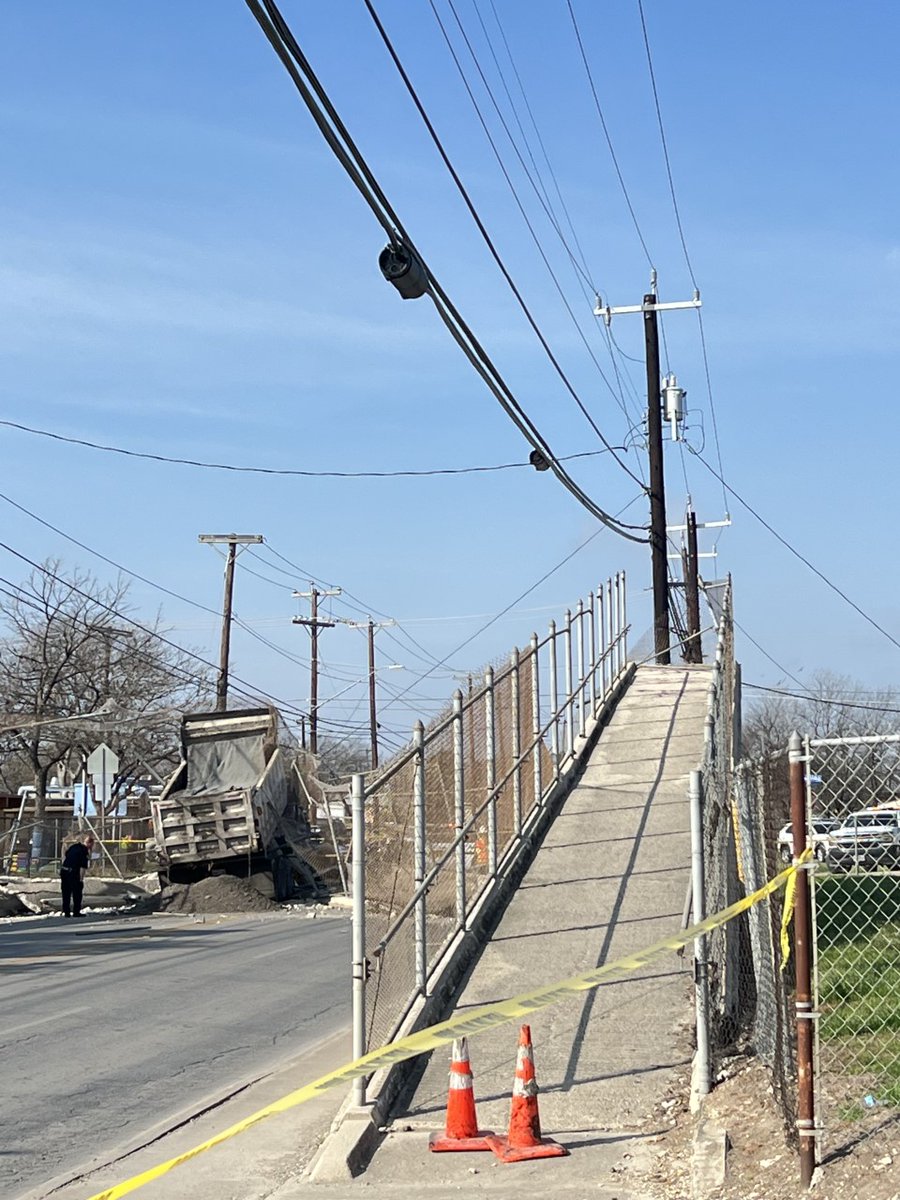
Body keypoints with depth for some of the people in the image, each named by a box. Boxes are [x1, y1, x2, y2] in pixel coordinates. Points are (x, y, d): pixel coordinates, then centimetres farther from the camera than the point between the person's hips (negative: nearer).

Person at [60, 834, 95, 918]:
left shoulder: (74, 846, 13)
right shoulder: (85, 852, -10)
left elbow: (64, 857, 21)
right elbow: (83, 867, -14)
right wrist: (81, 879, -10)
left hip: (63, 870, 7)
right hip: (73, 873, -7)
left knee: (66, 893, 13)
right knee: (77, 893, 5)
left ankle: (66, 912, 16)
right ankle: (76, 912, 6)